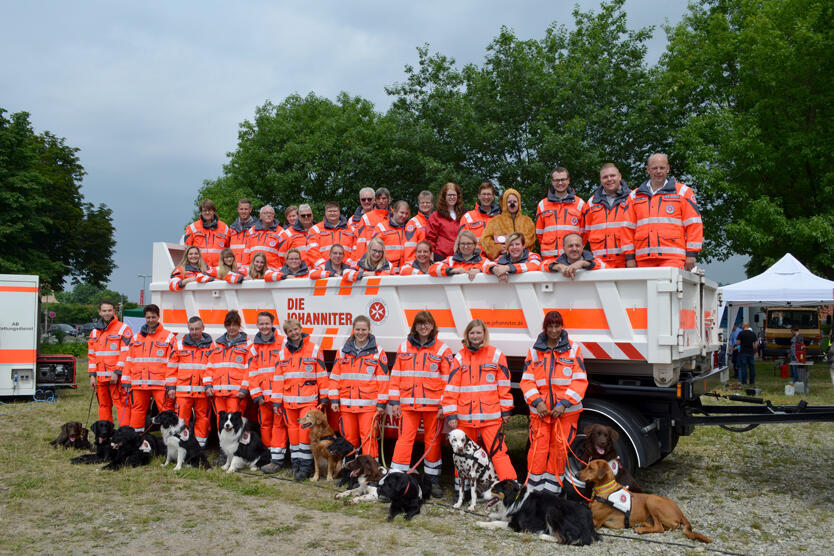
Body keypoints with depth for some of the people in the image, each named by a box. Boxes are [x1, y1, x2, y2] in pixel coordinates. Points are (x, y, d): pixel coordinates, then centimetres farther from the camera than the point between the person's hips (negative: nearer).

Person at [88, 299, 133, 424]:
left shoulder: (123, 329, -3)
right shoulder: (95, 331, 16)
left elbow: (126, 353, -9)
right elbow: (91, 355, 17)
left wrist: (117, 372, -15)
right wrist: (92, 375, 8)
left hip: (117, 377, -6)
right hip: (100, 377, 6)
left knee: (121, 404, -10)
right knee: (103, 405, 12)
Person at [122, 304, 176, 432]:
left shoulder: (168, 336, 2)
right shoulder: (137, 337, 16)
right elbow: (129, 360, 16)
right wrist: (126, 380, 8)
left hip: (160, 383, -4)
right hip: (139, 383, 4)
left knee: (166, 411, -8)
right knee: (138, 410, 10)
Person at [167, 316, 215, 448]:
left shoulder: (211, 345, 7)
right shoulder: (180, 343, 8)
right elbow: (172, 366, 9)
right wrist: (171, 386, 3)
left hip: (203, 390, 0)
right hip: (183, 389, 0)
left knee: (203, 418, 6)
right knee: (181, 418, 0)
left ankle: (201, 445, 18)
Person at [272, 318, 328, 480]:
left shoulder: (314, 349, -1)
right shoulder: (282, 352, 10)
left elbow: (322, 374, 0)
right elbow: (278, 377, 10)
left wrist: (323, 397, -2)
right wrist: (277, 400, 6)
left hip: (308, 400, -4)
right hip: (289, 400, 4)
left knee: (305, 431, -8)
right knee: (293, 431, 10)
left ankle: (305, 466, -1)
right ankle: (296, 463, 22)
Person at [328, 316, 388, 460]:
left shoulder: (378, 352, 2)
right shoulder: (343, 351, 10)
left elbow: (383, 379, 1)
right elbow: (335, 377, 10)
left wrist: (381, 403, -4)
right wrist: (334, 399, 3)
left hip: (368, 404, -3)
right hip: (346, 404, 3)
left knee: (368, 437, -6)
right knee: (349, 437, 9)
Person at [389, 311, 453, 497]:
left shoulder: (442, 349, 3)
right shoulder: (404, 347, 9)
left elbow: (448, 380, 1)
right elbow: (395, 375, 9)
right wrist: (394, 401, 3)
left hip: (432, 404, -1)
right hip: (408, 404, 1)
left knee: (432, 441, 8)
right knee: (404, 439, -4)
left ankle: (433, 481, 21)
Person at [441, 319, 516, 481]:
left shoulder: (496, 355, 3)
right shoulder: (460, 357, 6)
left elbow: (504, 385, 6)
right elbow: (451, 388, 4)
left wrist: (506, 410, 4)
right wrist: (451, 414, -1)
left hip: (491, 415, -2)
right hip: (465, 416, 2)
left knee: (498, 451, -9)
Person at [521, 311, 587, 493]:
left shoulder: (573, 349, 3)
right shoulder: (534, 351, 8)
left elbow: (580, 381, -1)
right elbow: (527, 380, 6)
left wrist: (564, 404, -11)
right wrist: (537, 401, -9)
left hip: (566, 410, -1)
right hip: (540, 410, 1)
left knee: (559, 450, 4)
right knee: (538, 449, -3)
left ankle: (552, 490, 18)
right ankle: (533, 490, 7)